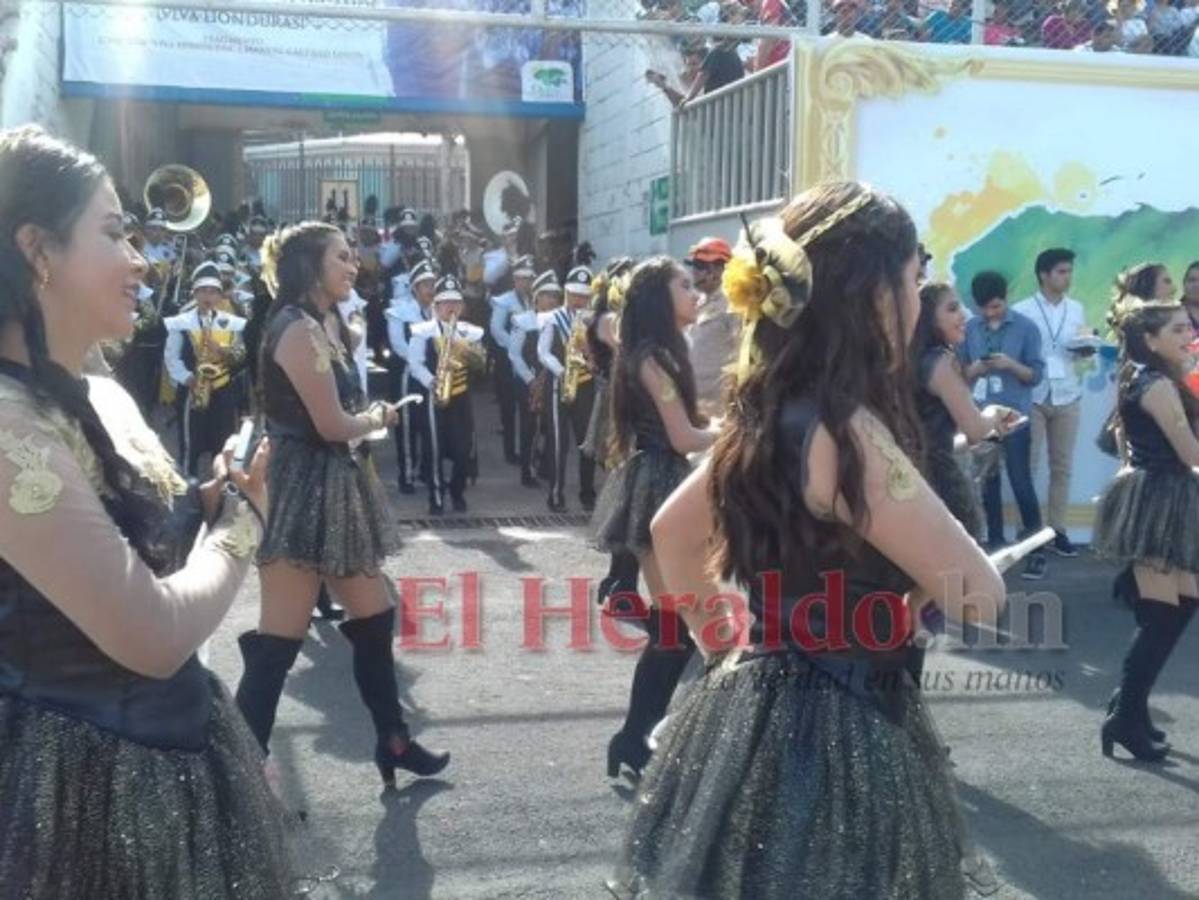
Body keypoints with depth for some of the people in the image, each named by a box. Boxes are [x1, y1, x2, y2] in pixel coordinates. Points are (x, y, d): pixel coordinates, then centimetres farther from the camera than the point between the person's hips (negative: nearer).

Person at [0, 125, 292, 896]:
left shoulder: (105, 398, 4)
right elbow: (156, 636, -25)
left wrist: (215, 499, -5)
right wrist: (242, 517, -10)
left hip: (171, 746, 9)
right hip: (89, 781, -8)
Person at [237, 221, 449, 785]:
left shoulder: (325, 324, 16)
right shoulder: (298, 328, -15)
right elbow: (332, 425, -17)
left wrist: (368, 419, -6)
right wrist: (378, 420, 1)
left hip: (334, 484, 10)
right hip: (303, 488, -10)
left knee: (374, 618, 17)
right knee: (278, 642, -5)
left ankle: (393, 742, 30)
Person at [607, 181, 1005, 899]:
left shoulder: (769, 417, 3)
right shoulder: (844, 433, -24)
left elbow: (671, 532, 17)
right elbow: (978, 595, -17)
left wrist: (721, 638, 16)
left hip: (762, 707, 9)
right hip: (833, 735, -9)